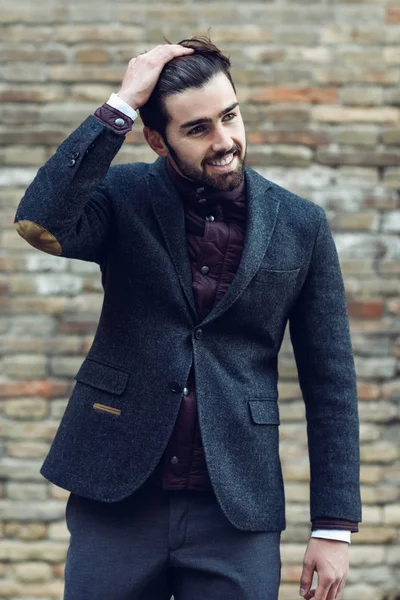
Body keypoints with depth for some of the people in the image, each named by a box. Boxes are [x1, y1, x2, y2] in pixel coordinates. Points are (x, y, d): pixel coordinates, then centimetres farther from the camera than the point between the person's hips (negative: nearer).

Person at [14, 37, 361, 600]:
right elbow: (40, 223, -23)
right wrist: (120, 106, -20)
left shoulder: (301, 226, 1)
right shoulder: (124, 197, -1)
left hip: (236, 511, 1)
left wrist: (334, 526, 0)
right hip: (117, 501, 0)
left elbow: (330, 380, 4)